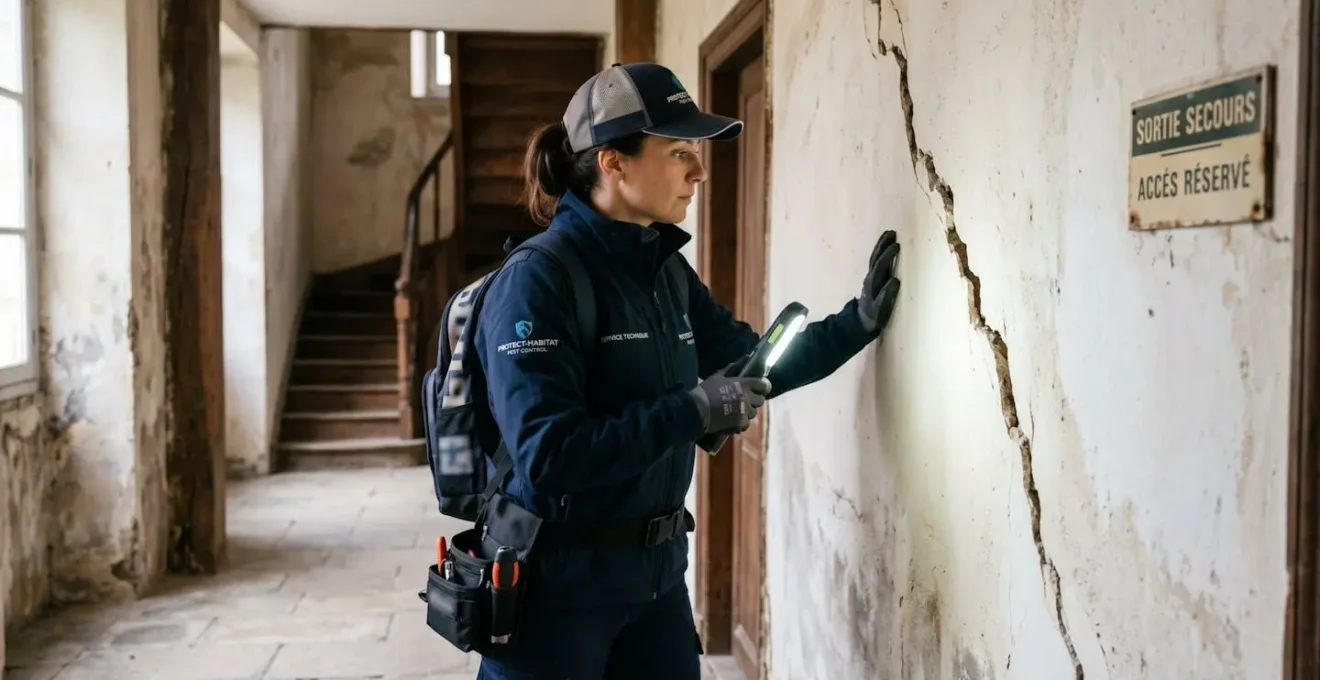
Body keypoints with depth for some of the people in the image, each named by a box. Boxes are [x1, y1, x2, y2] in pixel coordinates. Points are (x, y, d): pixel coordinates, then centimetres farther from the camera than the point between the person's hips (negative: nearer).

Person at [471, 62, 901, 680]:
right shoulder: (537, 280, -19)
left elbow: (750, 366, 15)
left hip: (657, 570, 7)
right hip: (558, 580, -7)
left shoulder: (667, 272, 5)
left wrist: (858, 321, 4)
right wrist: (690, 412, -25)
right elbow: (546, 459, -27)